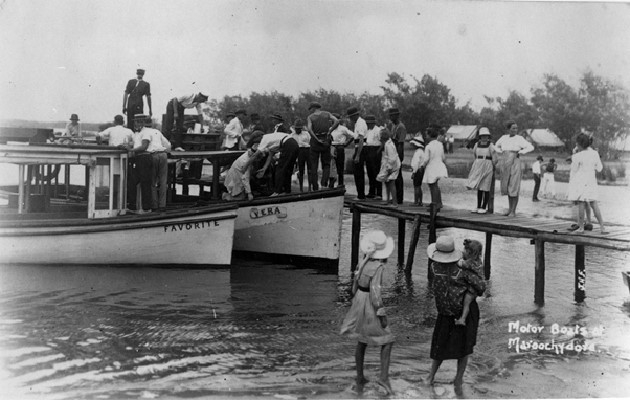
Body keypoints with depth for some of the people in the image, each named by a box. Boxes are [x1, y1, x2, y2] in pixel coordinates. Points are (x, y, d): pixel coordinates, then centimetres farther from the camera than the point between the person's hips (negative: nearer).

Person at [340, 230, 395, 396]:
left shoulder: (364, 260, 0)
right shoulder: (378, 266, -23)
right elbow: (375, 292, -25)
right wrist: (382, 315, -19)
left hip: (359, 302, 7)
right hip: (371, 306, -7)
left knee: (361, 342, 17)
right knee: (387, 340, 5)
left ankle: (360, 378, 24)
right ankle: (384, 377, -4)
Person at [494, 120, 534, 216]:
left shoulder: (519, 138, -4)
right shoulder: (504, 138, 8)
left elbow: (531, 147, -6)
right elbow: (496, 146, 25)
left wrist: (520, 152, -13)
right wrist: (501, 153, 9)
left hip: (515, 164, -5)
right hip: (505, 164, 5)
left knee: (514, 187, -5)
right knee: (506, 186, 10)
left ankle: (513, 211, 0)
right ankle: (510, 207, 26)